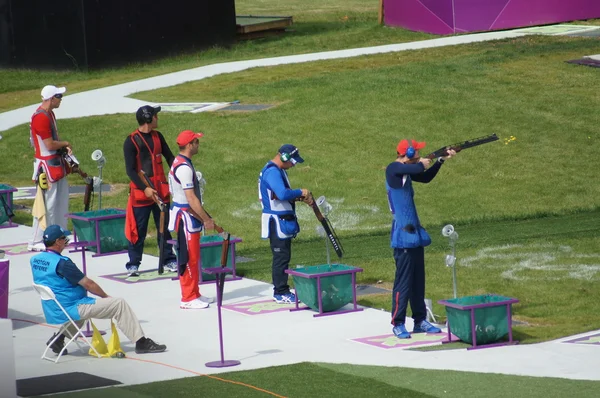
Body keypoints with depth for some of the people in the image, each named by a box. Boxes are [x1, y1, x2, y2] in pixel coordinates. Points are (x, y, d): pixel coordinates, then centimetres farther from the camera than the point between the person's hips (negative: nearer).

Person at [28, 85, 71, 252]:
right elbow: (50, 145, -22)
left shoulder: (50, 114, 11)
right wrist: (65, 144, -5)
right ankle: (36, 242, -1)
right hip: (47, 166, -10)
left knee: (61, 200, 17)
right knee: (47, 205, -6)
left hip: (57, 163, 10)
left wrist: (64, 147, 0)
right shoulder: (40, 117, -21)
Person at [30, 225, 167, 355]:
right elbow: (88, 284, -15)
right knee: (120, 304, -6)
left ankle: (60, 336, 25)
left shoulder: (35, 260, 2)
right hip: (71, 309, -9)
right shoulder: (61, 263, -21)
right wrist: (106, 296, 0)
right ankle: (141, 342, -2)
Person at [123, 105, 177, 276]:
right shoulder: (131, 141, -10)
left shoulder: (157, 136, 8)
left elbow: (169, 157, 15)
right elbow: (130, 170, -13)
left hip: (161, 190, 6)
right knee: (138, 230, -1)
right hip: (140, 191, -6)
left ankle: (169, 260, 19)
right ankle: (133, 264, 7)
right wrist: (145, 188, -20)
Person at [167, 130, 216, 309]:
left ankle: (194, 294, 23)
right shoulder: (184, 167, -20)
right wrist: (206, 219, -18)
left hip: (189, 216, 10)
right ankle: (188, 299, -1)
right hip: (186, 216, -10)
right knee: (188, 258, -5)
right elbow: (191, 198, -23)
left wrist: (204, 216, 15)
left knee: (193, 257, 15)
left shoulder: (181, 163, 13)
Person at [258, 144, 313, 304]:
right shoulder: (272, 172, -19)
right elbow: (282, 194, -32)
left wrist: (301, 197, 4)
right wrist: (301, 192, -18)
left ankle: (282, 290, 20)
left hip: (284, 221, 11)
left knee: (283, 257, 14)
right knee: (281, 257, -7)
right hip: (277, 222, -11)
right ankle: (280, 293, -3)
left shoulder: (279, 171, 15)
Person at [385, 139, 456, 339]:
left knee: (418, 279, 13)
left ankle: (420, 321, 19)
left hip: (415, 232, 9)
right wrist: (422, 163, -7)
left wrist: (441, 160, 18)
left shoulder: (407, 170, 13)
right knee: (403, 279, -6)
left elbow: (425, 177, 27)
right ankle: (398, 324, 1)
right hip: (403, 234, -9)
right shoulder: (393, 169, -15)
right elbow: (417, 168, -30)